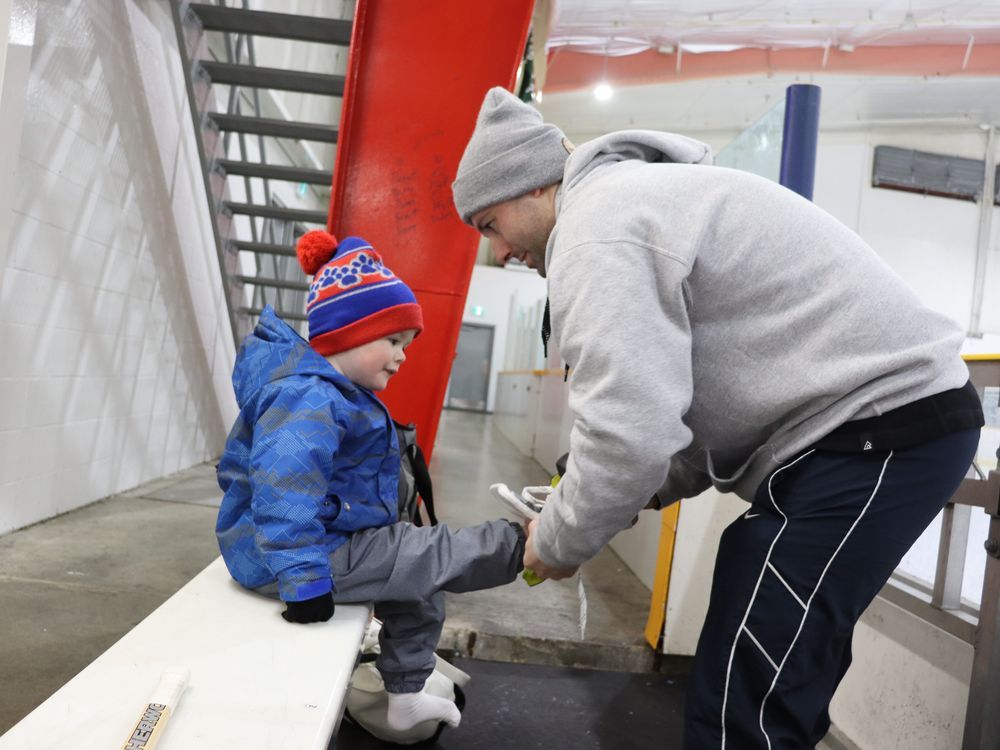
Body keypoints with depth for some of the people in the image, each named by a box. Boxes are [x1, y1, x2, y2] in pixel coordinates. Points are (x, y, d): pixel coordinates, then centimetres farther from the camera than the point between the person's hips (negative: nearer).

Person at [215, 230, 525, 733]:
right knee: (435, 556, -10)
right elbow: (282, 488, -37)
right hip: (299, 554, -11)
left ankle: (406, 696, 33)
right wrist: (302, 577, -38)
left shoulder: (328, 392, 12)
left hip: (333, 538, 11)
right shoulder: (310, 397, -25)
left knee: (420, 587, 19)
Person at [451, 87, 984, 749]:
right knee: (777, 679, 15)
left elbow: (627, 435, -22)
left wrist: (556, 543, -4)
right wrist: (630, 496, 10)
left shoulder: (595, 228, -14)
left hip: (880, 424, -11)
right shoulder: (635, 193, 20)